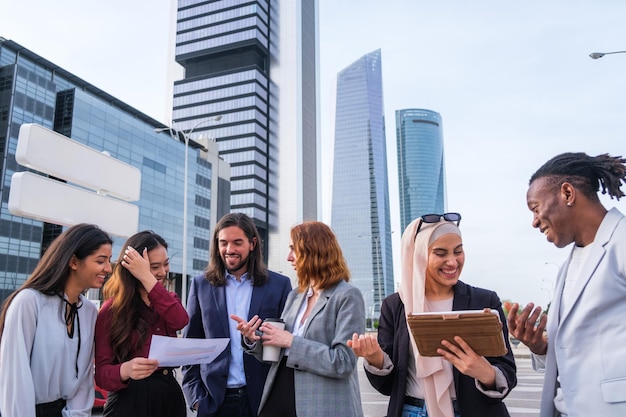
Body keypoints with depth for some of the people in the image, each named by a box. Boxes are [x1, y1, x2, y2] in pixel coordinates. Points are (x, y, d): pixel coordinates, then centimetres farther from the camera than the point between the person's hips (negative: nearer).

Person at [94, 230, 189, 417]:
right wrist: (125, 370, -33)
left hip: (170, 396, 4)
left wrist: (147, 277, -18)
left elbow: (180, 320, -18)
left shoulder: (168, 299, 7)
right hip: (129, 400, -4)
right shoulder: (112, 309, -7)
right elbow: (101, 372, -10)